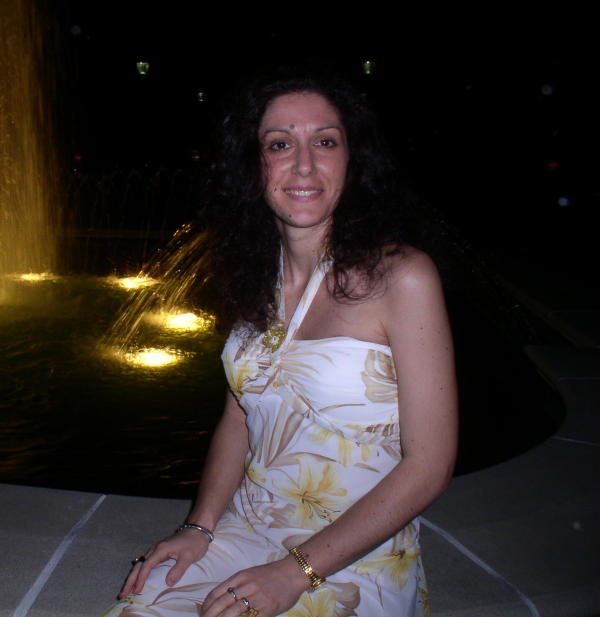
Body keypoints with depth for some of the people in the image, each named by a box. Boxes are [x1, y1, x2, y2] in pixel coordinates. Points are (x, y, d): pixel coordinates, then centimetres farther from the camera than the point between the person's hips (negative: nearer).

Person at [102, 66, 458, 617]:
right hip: (247, 531, 5)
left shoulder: (401, 277, -14)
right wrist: (200, 526, -3)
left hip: (357, 559, -4)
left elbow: (429, 466, -14)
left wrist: (298, 571, -16)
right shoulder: (258, 277, 4)